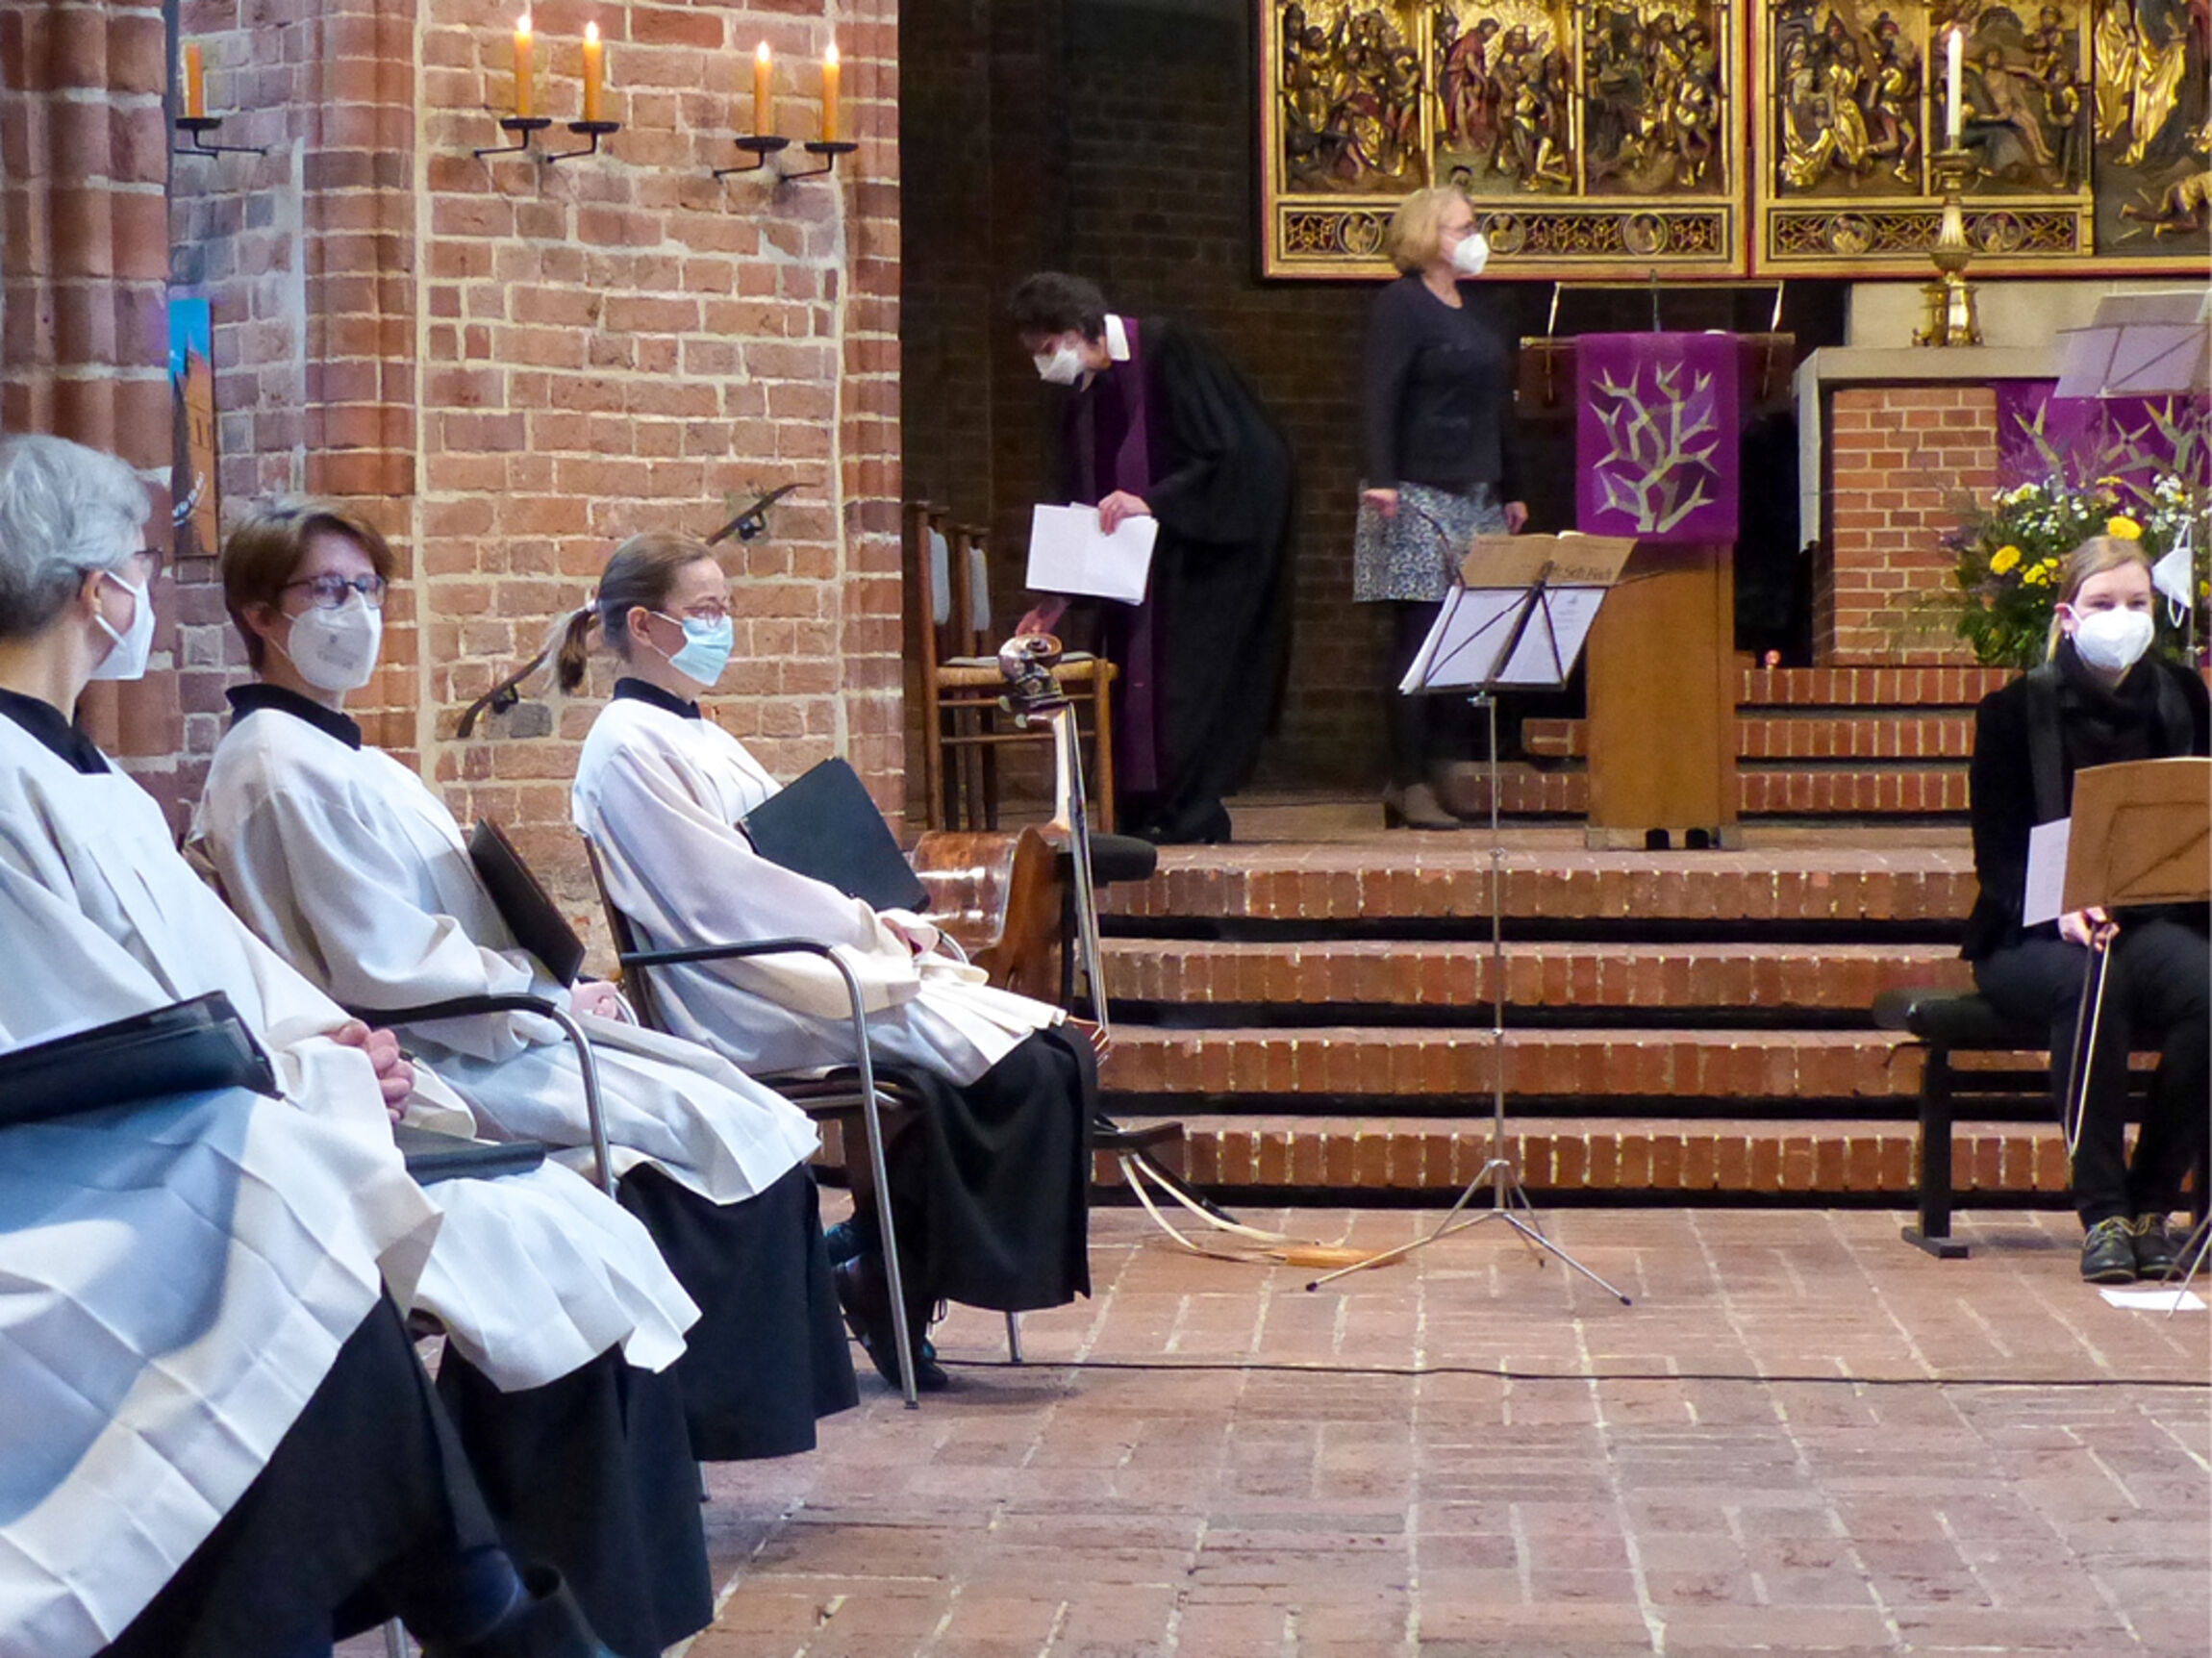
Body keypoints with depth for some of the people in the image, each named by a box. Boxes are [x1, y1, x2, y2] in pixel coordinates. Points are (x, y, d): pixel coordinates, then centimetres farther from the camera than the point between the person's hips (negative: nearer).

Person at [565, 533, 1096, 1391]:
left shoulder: (697, 736, 22)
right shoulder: (630, 747, -8)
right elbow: (720, 896, -15)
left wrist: (887, 924, 4)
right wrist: (867, 924, -11)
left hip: (800, 966, 10)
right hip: (752, 1007, -10)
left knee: (1057, 1055, -6)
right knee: (1017, 1067, -20)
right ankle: (886, 1280, -8)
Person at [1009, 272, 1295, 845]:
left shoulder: (1165, 351, -16)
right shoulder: (1081, 398, 7)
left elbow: (1225, 454, -18)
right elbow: (1083, 507, 11)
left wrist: (1152, 504, -27)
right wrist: (1058, 599, 4)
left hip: (1216, 549, -8)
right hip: (1149, 560, 8)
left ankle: (1190, 821, -8)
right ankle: (1144, 824, 5)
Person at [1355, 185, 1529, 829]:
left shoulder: (1481, 311, 19)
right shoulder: (1401, 305, -5)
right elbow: (1379, 397, -13)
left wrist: (1512, 488, 22)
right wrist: (1381, 478, -23)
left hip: (1478, 498, 8)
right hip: (1420, 496, -8)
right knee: (1420, 636, -8)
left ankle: (1449, 765, 9)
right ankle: (1409, 782, -5)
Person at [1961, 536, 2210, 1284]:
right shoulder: (2015, 711, 0)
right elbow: (2000, 856, -4)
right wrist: (2062, 912, -25)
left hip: (2151, 921, 3)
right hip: (2033, 935, -3)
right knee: (2088, 986, -37)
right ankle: (2102, 1214, -30)